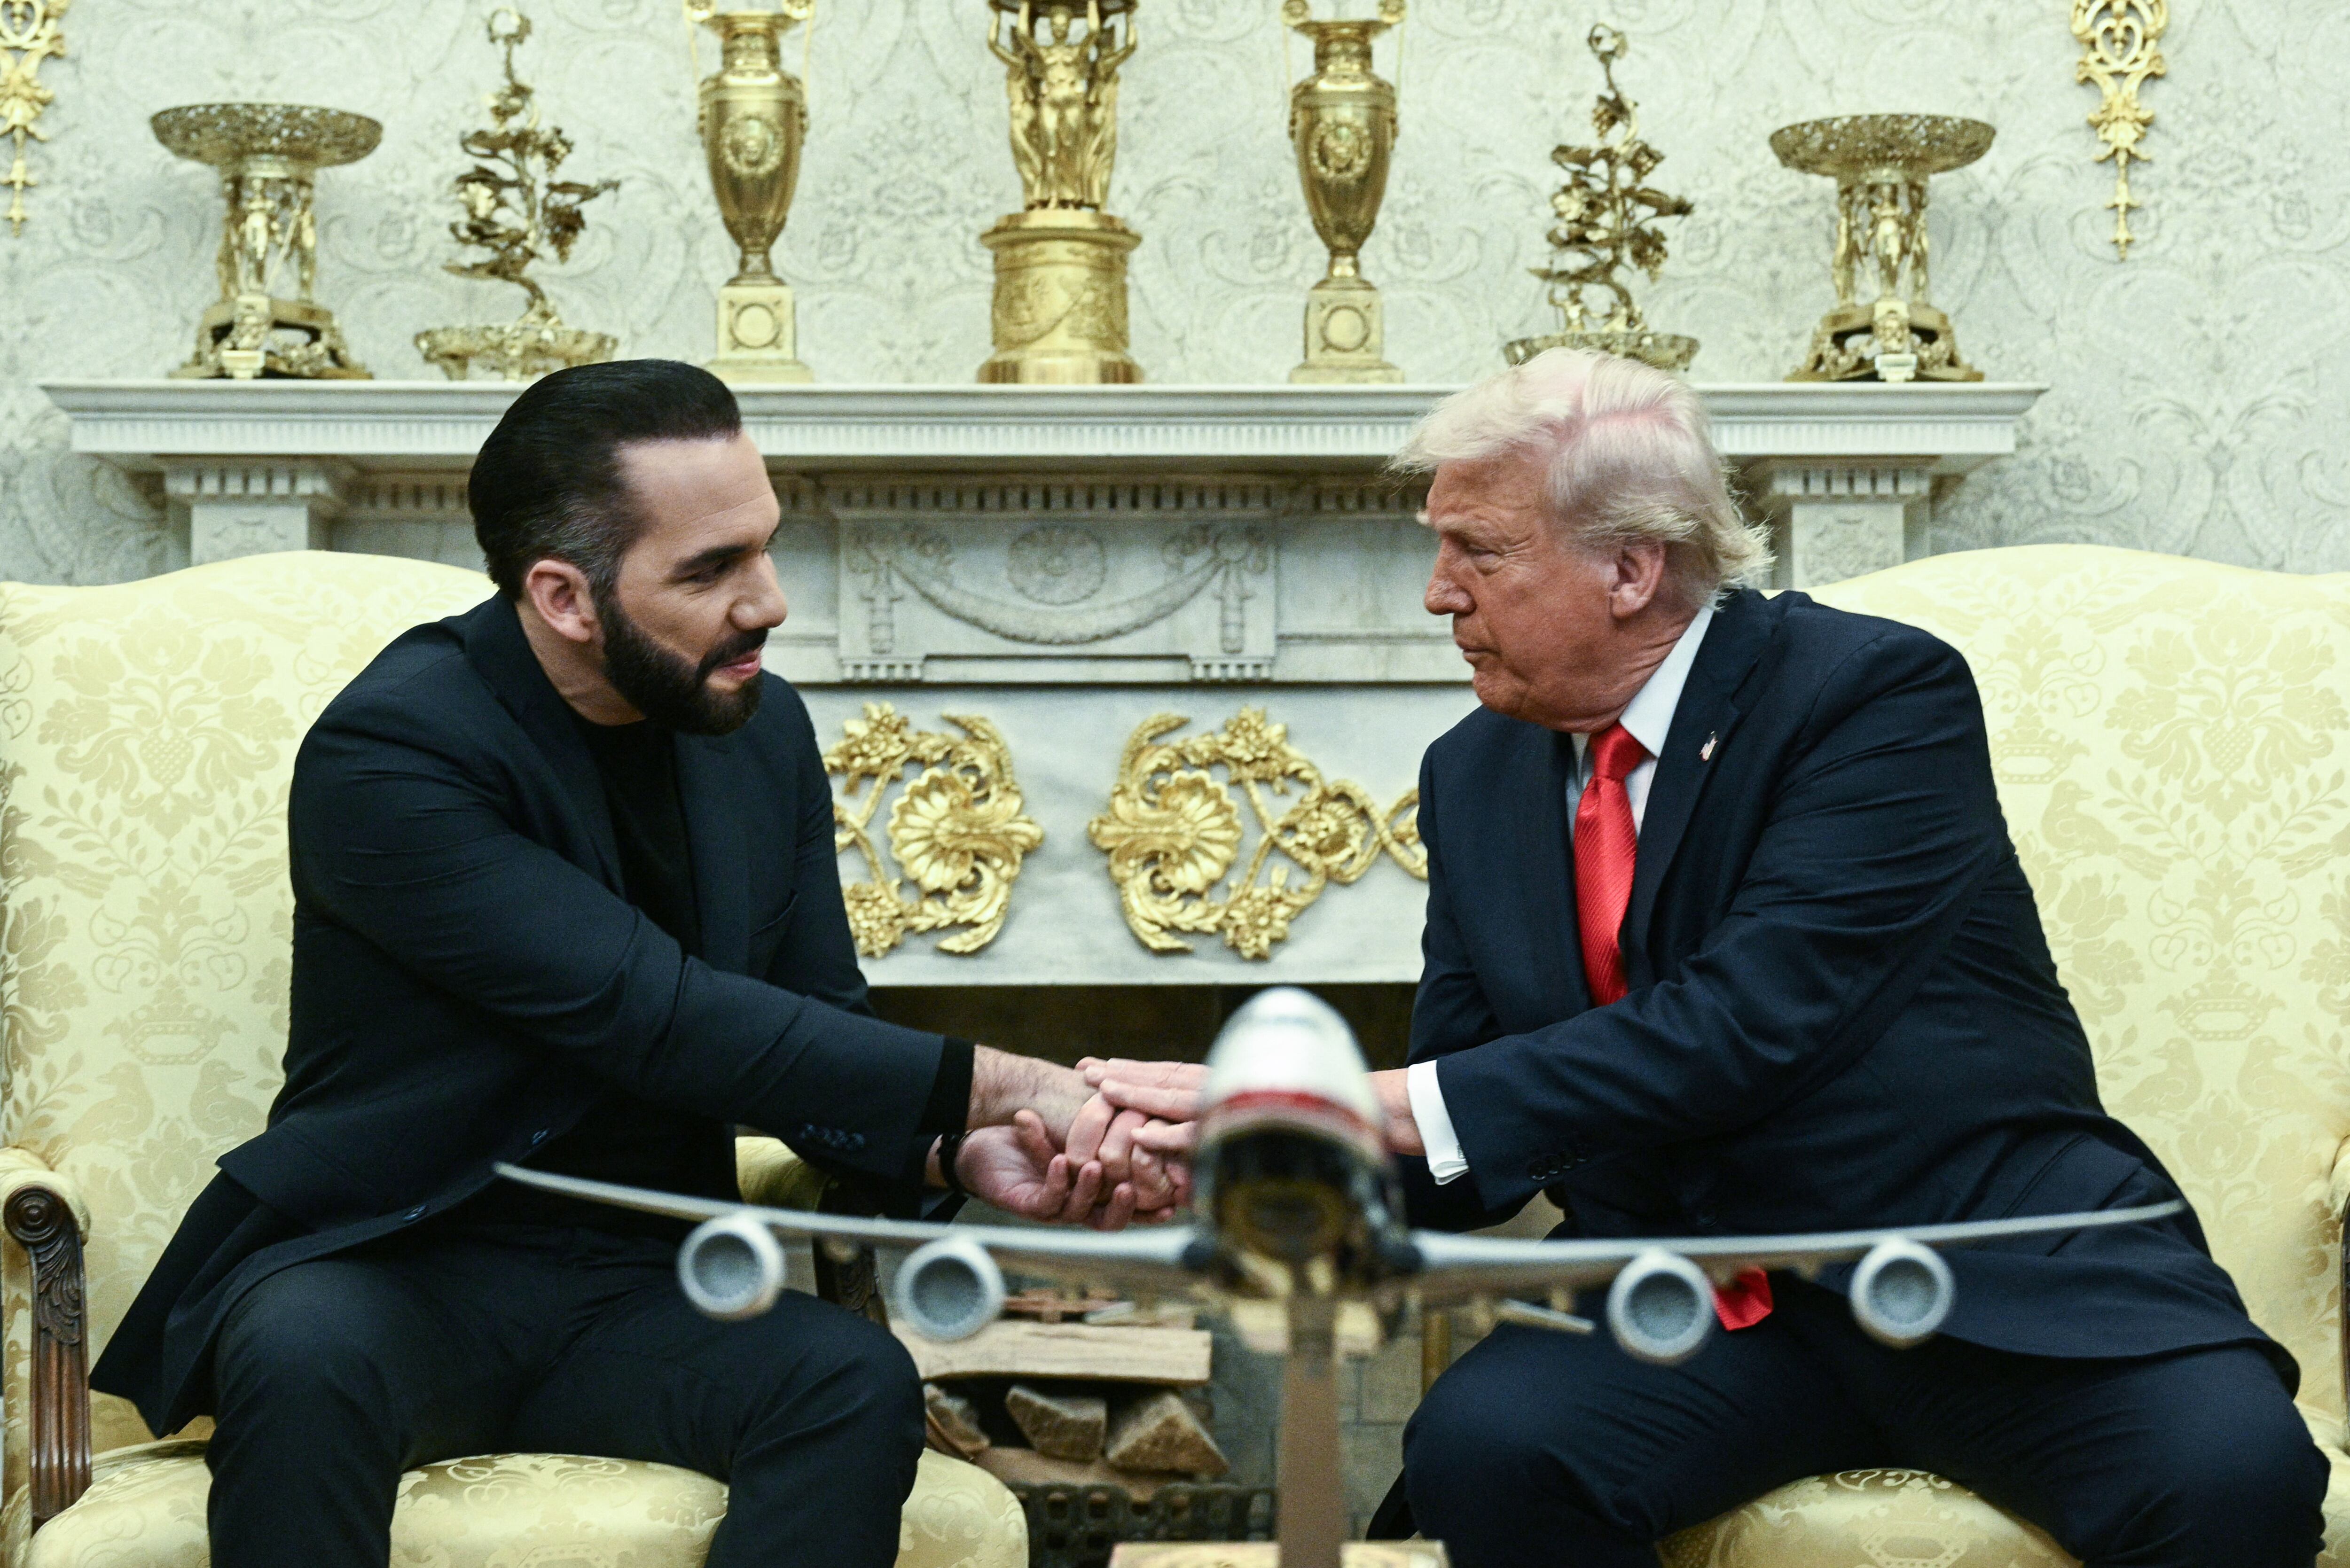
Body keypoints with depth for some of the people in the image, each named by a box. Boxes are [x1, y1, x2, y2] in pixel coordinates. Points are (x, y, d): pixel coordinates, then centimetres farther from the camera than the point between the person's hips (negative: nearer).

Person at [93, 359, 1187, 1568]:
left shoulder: (762, 728, 3)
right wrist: (1006, 1085, -26)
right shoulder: (386, 754, -18)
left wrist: (959, 1149, -16)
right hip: (398, 1272, -4)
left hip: (641, 1287, 5)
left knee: (859, 1384, -27)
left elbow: (822, 1035, 7)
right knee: (303, 1359, -39)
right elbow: (660, 1018, -25)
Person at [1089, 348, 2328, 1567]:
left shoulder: (1879, 690, -10)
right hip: (1693, 1308, 4)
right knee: (1482, 1443, -27)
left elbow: (1748, 1022, -23)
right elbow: (1452, 1141, 9)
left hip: (1998, 1277, -3)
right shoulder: (1474, 775, 9)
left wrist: (1399, 1106, -26)